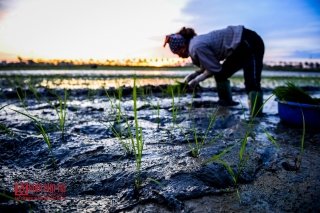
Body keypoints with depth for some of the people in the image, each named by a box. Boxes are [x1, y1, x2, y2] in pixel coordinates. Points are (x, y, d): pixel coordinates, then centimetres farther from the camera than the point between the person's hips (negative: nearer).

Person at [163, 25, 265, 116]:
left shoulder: (196, 47, -21)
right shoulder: (196, 42, 10)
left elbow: (215, 68, -13)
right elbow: (210, 65, 20)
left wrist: (197, 80, -1)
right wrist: (194, 74, 9)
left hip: (250, 43, -10)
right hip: (241, 46, 10)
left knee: (251, 83, -21)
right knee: (220, 75, 18)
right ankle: (227, 102, 31)